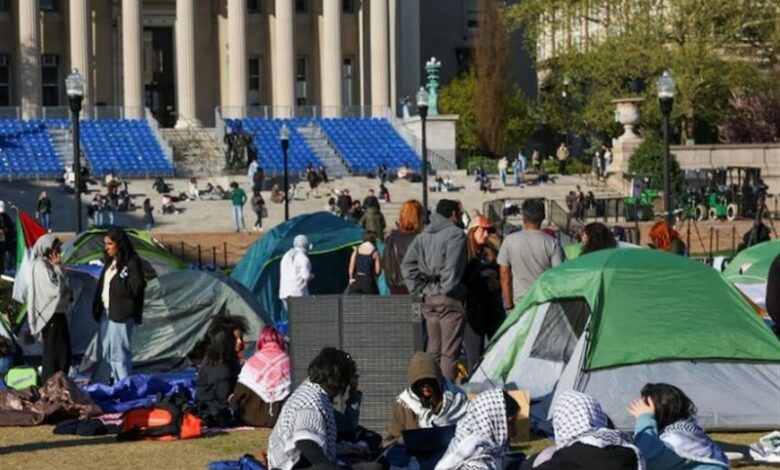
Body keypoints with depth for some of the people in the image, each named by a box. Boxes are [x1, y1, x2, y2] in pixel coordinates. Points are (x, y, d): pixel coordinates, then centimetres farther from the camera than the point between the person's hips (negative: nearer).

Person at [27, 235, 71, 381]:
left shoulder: (48, 265, 14)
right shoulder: (41, 266, -16)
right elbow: (56, 290, -22)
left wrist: (68, 293, 1)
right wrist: (58, 268, -14)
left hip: (57, 312, 10)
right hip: (50, 314, -10)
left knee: (64, 351, 12)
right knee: (52, 351, -7)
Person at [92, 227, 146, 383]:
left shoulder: (132, 263, -11)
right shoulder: (110, 262, 15)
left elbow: (136, 288, -17)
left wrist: (116, 283, -16)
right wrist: (97, 308, 10)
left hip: (121, 314, -9)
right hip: (106, 312, 9)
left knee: (119, 353, -6)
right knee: (104, 352, 15)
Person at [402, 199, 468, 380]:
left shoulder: (423, 235, 13)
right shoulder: (455, 234, -9)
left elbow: (407, 265, 7)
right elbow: (452, 268, -20)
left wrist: (420, 289, 7)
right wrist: (447, 289, -9)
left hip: (428, 300, 7)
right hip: (449, 299, -7)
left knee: (433, 349, 13)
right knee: (449, 351, -5)